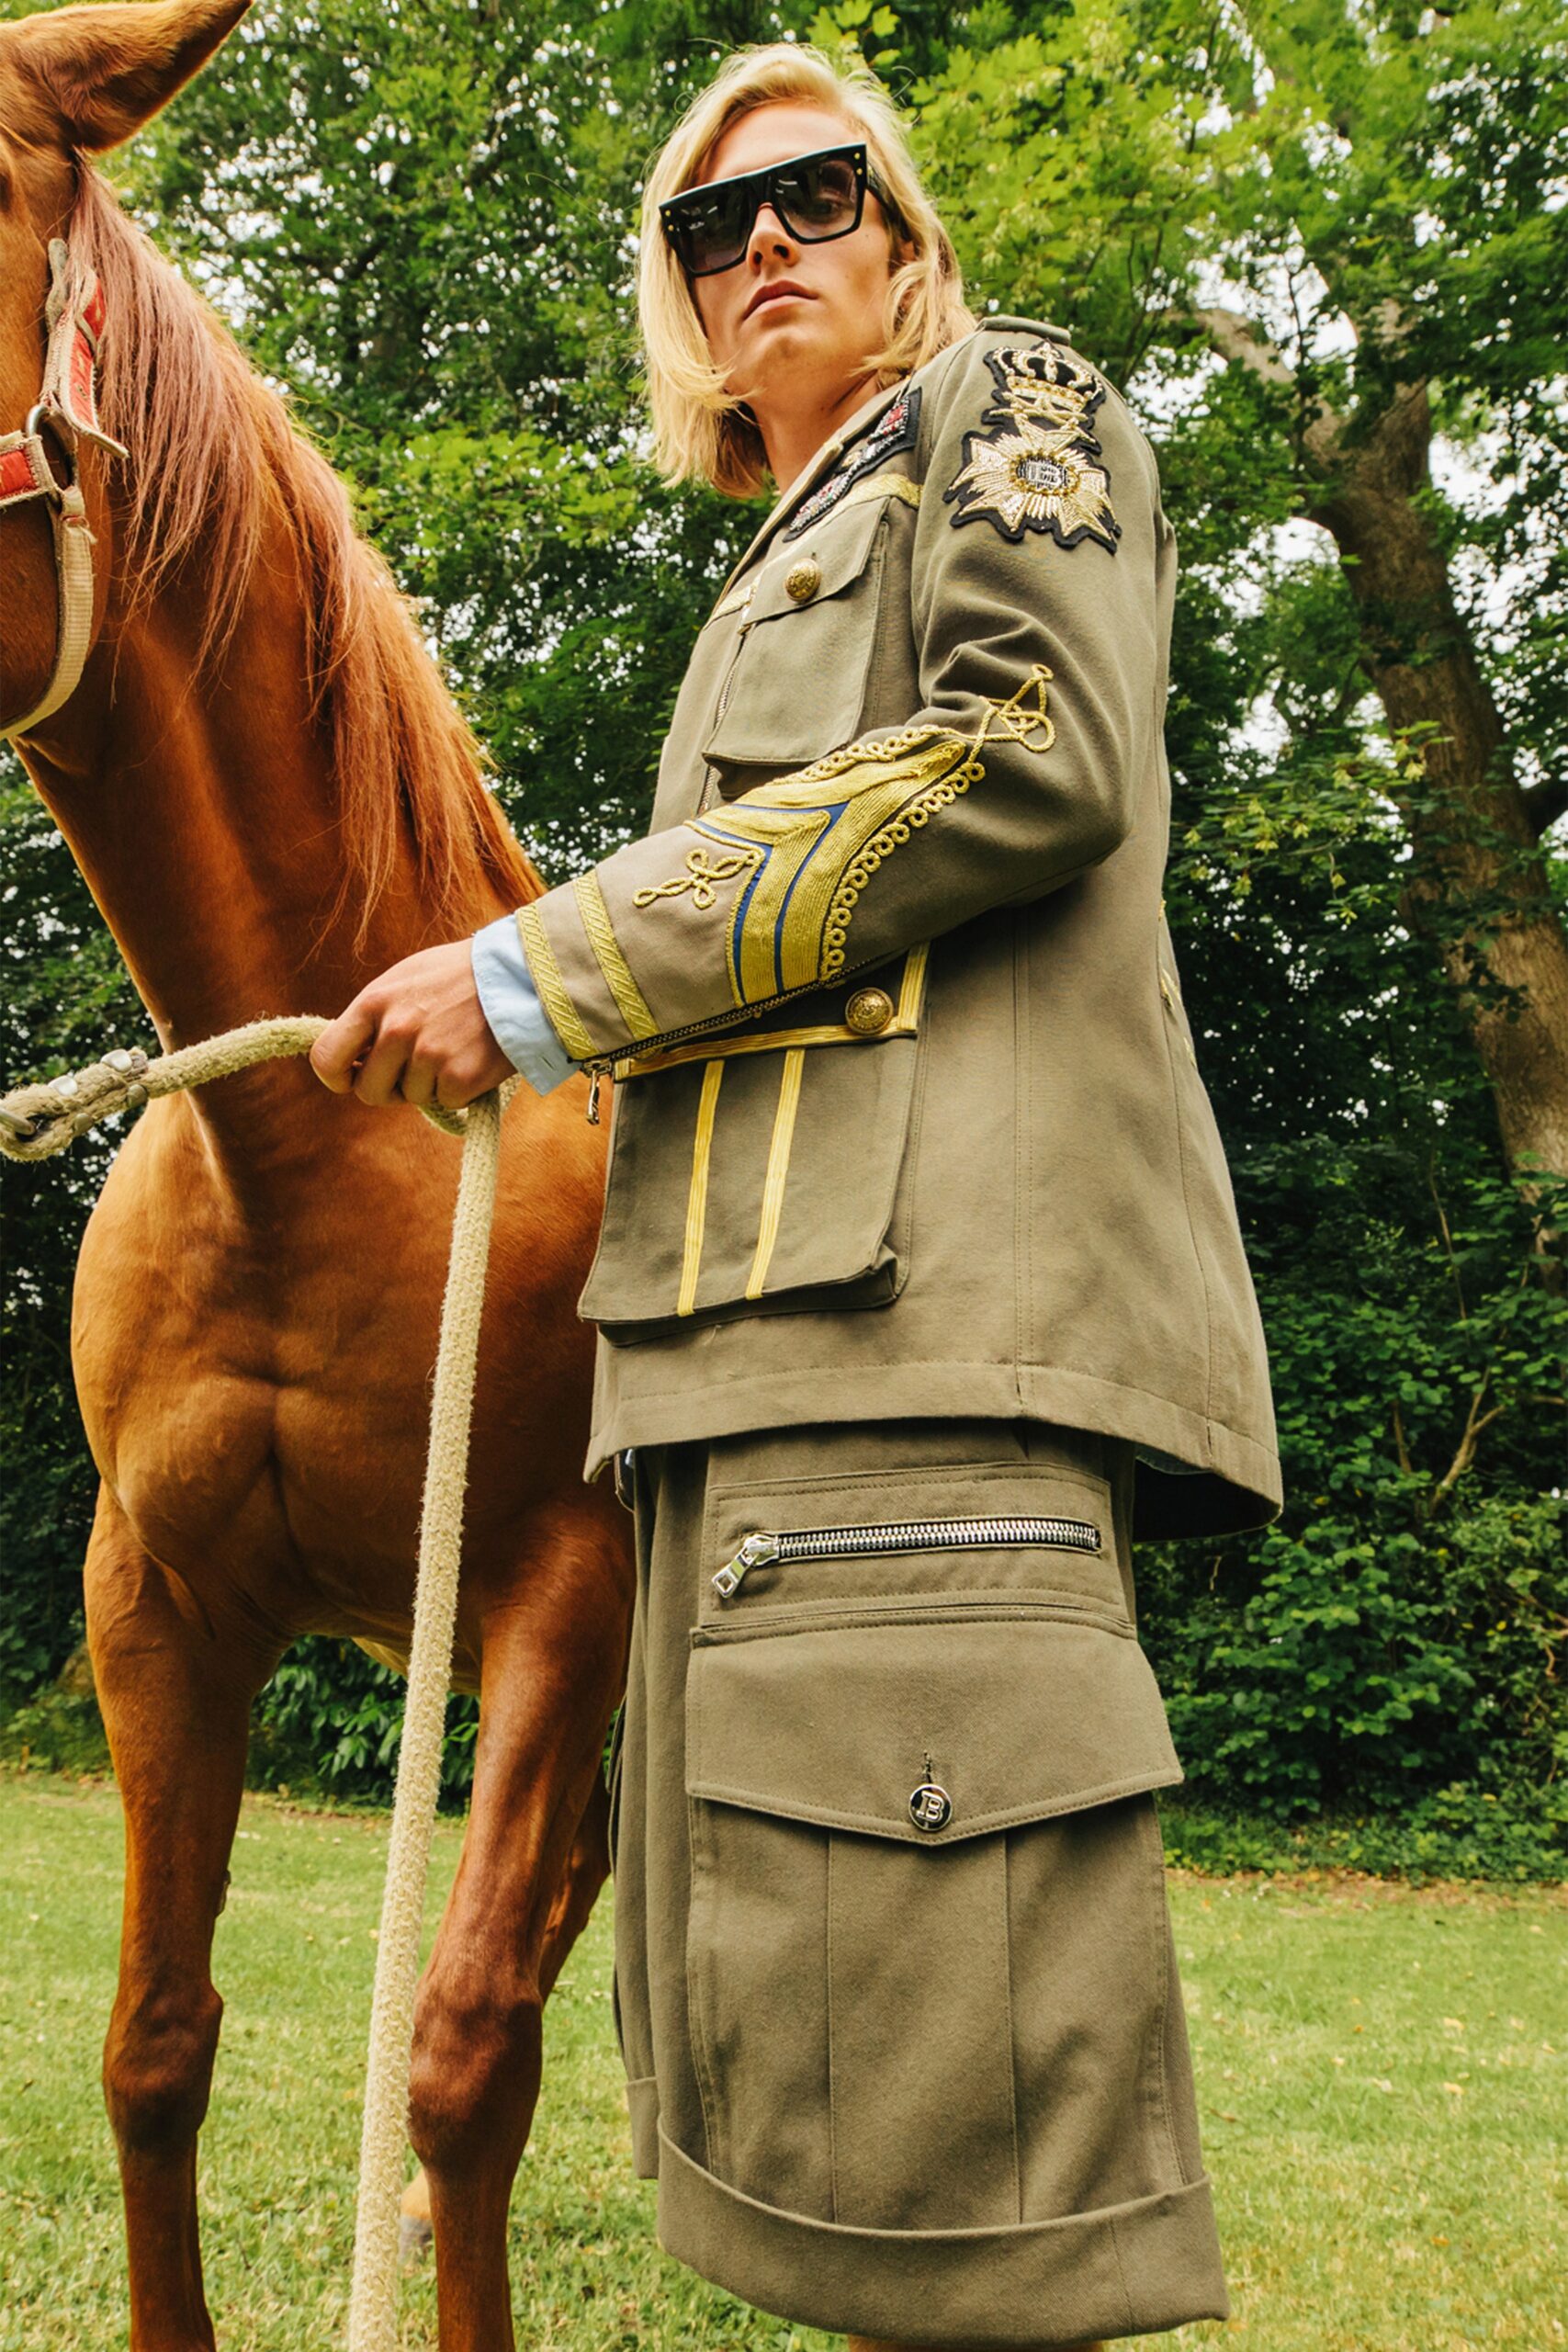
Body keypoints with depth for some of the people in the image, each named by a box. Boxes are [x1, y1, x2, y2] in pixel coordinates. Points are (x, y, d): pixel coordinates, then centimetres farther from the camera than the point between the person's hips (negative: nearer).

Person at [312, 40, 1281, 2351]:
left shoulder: (1005, 399, 12)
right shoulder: (783, 577, 35)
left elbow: (1035, 757, -9)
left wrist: (550, 971, -9)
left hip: (938, 1284, -9)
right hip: (765, 1305, 9)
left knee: (925, 2090, -14)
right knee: (764, 2075, 10)